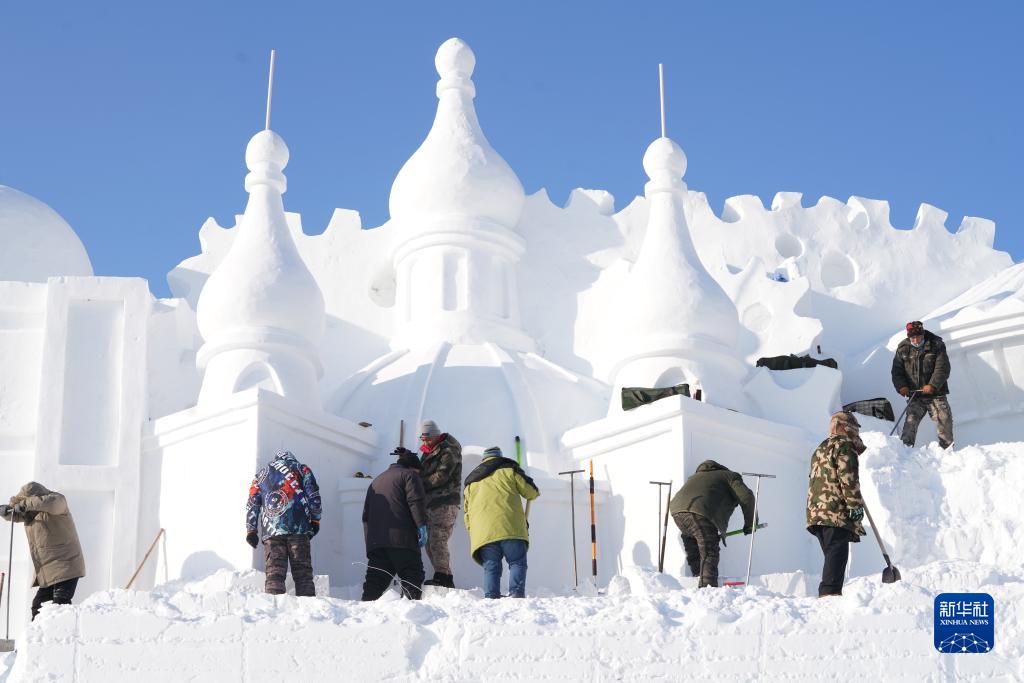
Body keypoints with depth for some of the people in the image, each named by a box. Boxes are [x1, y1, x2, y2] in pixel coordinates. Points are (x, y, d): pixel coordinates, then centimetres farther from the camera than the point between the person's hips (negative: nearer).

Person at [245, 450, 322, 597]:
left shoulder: (260, 476, 24)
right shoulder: (301, 469, 18)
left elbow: (252, 505, 18)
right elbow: (314, 497, 7)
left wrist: (251, 531, 18)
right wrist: (315, 520, 14)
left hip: (271, 531, 2)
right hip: (298, 529, -1)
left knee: (274, 573, -3)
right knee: (303, 573, -1)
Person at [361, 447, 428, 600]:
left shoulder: (376, 480, 30)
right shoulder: (410, 475, 8)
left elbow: (366, 514, 28)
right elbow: (416, 502, -9)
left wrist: (369, 539, 27)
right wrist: (422, 526, -11)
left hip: (375, 540, 6)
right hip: (402, 539, -6)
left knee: (375, 581, 5)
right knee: (412, 576, -5)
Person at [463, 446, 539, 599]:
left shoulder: (471, 481, 27)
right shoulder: (509, 470, 14)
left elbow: (467, 511, 25)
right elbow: (531, 491, 13)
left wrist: (473, 532, 30)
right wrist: (535, 492, 36)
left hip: (483, 532, 3)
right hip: (510, 528, -3)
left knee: (491, 567, 5)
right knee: (517, 563, 2)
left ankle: (491, 597, -11)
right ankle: (516, 594, -16)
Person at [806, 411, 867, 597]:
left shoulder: (820, 449, 27)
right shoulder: (845, 445, -2)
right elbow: (848, 479, -14)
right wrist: (855, 506, -14)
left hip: (815, 511, 9)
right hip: (837, 512, -9)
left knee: (831, 555, 12)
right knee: (837, 554, -13)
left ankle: (826, 594, 9)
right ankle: (830, 592, -23)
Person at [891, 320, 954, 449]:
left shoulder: (936, 345, -4)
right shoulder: (903, 348, 3)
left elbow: (943, 368, -10)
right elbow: (897, 370, 5)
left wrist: (933, 385, -22)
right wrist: (901, 386, -13)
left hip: (936, 394, -1)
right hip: (915, 396, 1)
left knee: (945, 422, -2)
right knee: (910, 423, -11)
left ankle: (947, 450, 10)